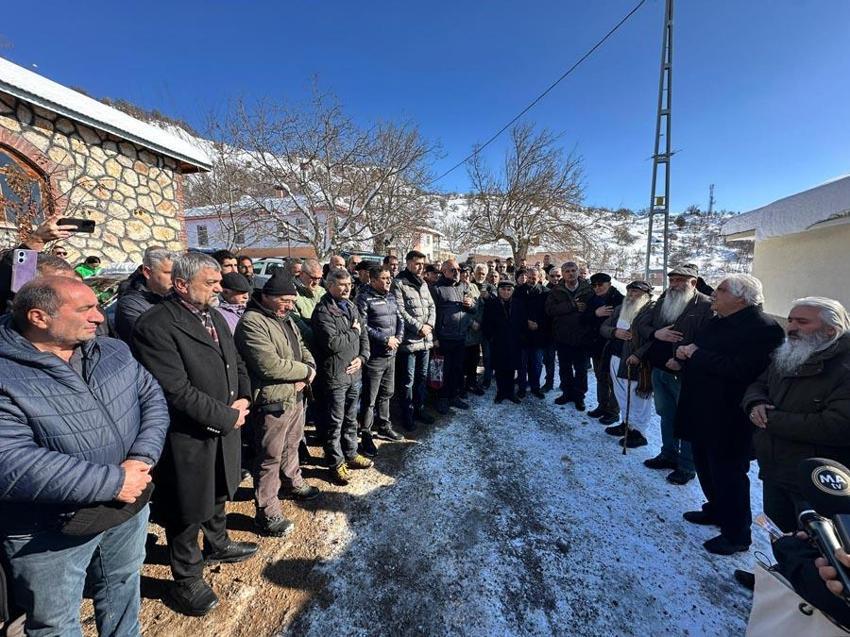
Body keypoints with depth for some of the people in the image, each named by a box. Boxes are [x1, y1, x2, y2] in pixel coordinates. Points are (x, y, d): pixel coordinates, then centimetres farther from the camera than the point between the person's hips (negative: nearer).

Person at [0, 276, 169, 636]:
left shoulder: (114, 352, -3)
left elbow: (152, 398, -3)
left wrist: (142, 459, -18)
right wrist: (112, 482, -26)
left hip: (130, 506, 5)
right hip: (49, 531, -5)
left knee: (123, 586, 28)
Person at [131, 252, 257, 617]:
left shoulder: (214, 315, 4)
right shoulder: (155, 326, -22)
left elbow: (236, 362, 10)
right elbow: (177, 391, -26)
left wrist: (243, 398, -7)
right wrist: (228, 417, -19)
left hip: (225, 429, 8)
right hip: (188, 438, -7)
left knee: (218, 493, 28)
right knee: (188, 511, 13)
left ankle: (217, 545, 53)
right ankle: (186, 580, 37)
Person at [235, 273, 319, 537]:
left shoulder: (285, 319, 10)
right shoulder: (252, 322, -20)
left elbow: (302, 348, 14)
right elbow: (270, 365, -28)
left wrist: (309, 371, -7)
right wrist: (305, 371, -15)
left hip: (296, 396, 9)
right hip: (272, 402, -9)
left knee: (292, 445, 26)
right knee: (270, 458, 5)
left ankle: (294, 483, 48)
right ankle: (267, 513, 21)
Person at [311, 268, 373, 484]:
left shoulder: (351, 306, 10)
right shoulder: (323, 311, -15)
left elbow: (364, 336, 12)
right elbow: (332, 343, -25)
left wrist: (362, 357, -4)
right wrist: (353, 332, -11)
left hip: (354, 373, 7)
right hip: (335, 375, -7)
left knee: (351, 418, 20)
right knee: (335, 422, 7)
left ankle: (351, 454, 37)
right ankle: (336, 462, 24)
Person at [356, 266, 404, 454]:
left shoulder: (391, 296, 10)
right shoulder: (364, 298, -13)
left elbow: (400, 318, 14)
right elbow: (363, 326, -20)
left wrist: (398, 337, -4)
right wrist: (386, 340, -18)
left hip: (391, 354, 8)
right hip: (374, 356, -7)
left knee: (386, 393, 21)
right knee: (369, 398, 3)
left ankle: (384, 426, 38)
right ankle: (365, 435, 17)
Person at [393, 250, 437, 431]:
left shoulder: (423, 284, 14)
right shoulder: (399, 284, -9)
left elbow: (432, 306, 13)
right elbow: (400, 311, -17)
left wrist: (430, 324, -5)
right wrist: (419, 327, -15)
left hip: (426, 339, 7)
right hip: (409, 340, -7)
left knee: (422, 376, 17)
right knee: (408, 380, 3)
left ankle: (419, 408, 32)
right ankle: (407, 414, 18)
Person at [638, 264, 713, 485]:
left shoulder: (706, 305, -12)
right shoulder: (663, 301, 10)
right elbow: (642, 325, 11)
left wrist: (683, 361, -23)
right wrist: (656, 333, -9)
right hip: (659, 369, 7)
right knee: (666, 415, 19)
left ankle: (687, 466, 20)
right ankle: (668, 455, 36)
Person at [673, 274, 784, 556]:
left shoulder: (763, 328, -18)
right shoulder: (716, 322, 10)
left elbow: (739, 370, -30)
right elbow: (700, 353, 19)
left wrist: (697, 354, -21)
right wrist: (685, 351, -4)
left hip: (729, 419, -9)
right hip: (701, 413, 9)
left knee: (729, 474, 6)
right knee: (706, 467, 23)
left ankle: (736, 534, 25)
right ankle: (716, 510, 44)